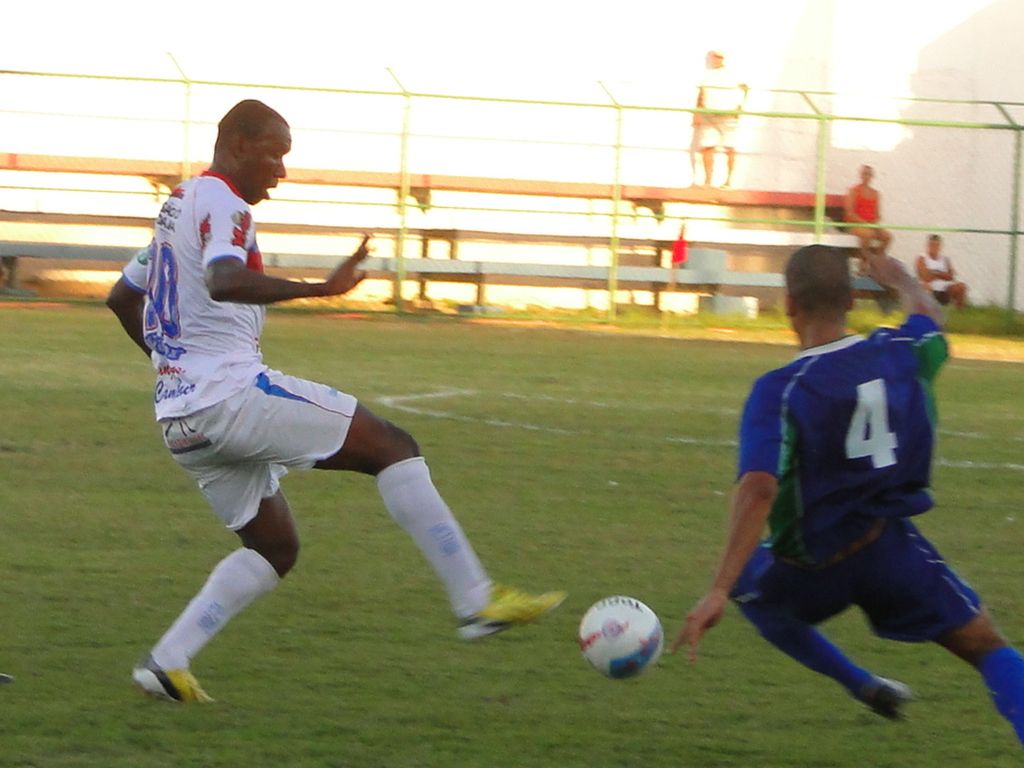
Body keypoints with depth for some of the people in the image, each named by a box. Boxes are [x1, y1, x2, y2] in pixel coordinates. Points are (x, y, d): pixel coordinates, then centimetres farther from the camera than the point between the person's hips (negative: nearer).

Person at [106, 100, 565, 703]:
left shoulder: (180, 204, 22)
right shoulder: (222, 204, -9)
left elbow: (122, 298, 32)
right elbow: (224, 282, -31)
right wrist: (318, 289, -39)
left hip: (182, 420, 10)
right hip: (233, 394, -10)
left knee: (276, 547, 18)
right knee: (393, 448, -7)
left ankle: (167, 663, 7)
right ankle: (476, 601, -14)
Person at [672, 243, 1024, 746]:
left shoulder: (778, 393, -20)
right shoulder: (900, 353, -6)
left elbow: (758, 489, -32)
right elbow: (929, 317, 20)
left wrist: (718, 592, -36)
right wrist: (898, 278, 44)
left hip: (813, 564, -2)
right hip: (892, 544, 2)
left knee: (745, 584, 31)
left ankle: (863, 686, 28)